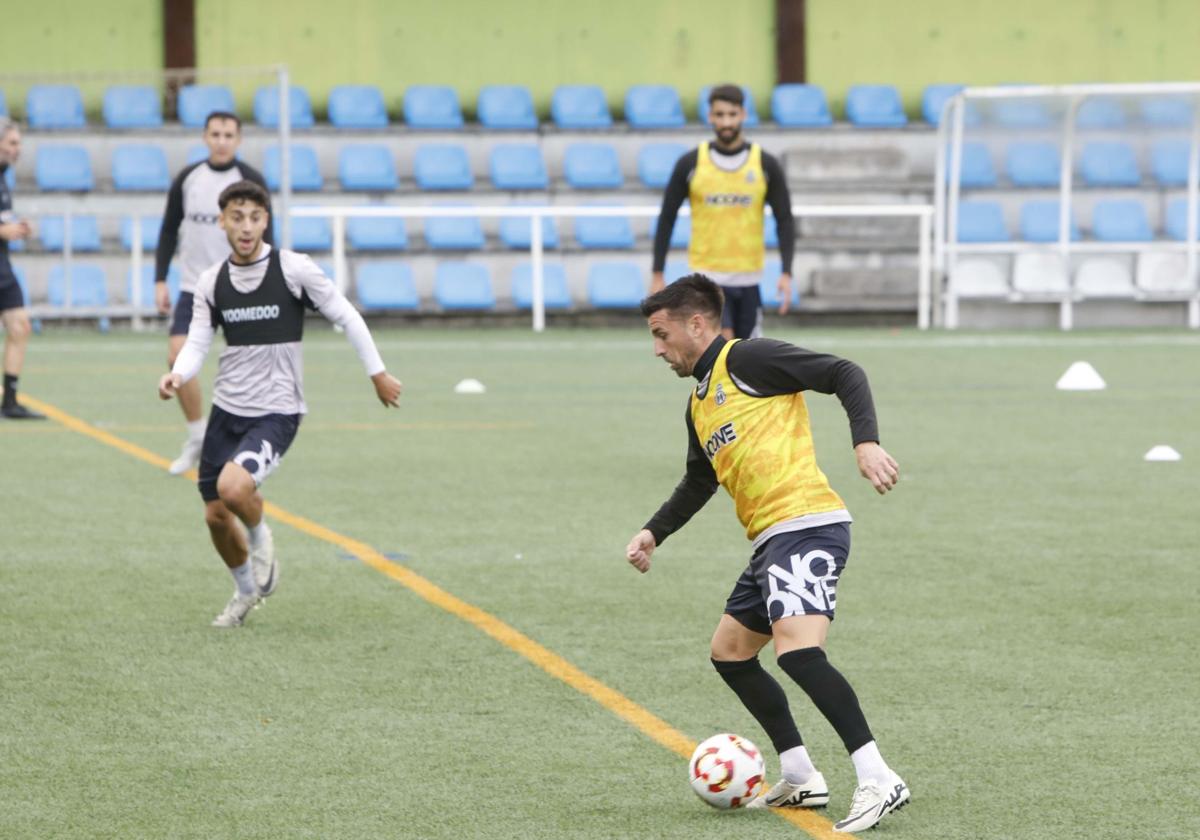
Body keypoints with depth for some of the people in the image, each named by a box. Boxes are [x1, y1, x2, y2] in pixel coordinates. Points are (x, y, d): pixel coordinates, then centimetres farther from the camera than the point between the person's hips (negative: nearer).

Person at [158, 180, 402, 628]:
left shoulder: (294, 269, -10)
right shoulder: (211, 282, 2)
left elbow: (346, 316, -1)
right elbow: (197, 341, 2)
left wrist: (378, 373, 4)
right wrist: (178, 375, -20)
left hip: (277, 411, -5)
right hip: (227, 407, 5)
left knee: (233, 486, -29)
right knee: (215, 514, 8)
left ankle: (260, 538, 6)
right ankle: (246, 591, 36)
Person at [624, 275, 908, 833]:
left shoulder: (746, 359, -6)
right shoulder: (700, 402, 22)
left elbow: (844, 374, -11)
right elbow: (699, 483, 37)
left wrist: (867, 442, -24)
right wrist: (654, 533, 28)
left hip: (806, 524, -11)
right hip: (772, 540, 11)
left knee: (797, 649, -25)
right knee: (729, 652, 18)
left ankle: (879, 781, -25)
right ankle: (801, 779, 21)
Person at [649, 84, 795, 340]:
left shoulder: (766, 165, -1)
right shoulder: (690, 164, -3)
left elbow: (784, 221, 3)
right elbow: (666, 218, 4)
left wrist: (786, 273, -8)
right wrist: (657, 274, 1)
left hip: (748, 279, 2)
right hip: (707, 278, -2)